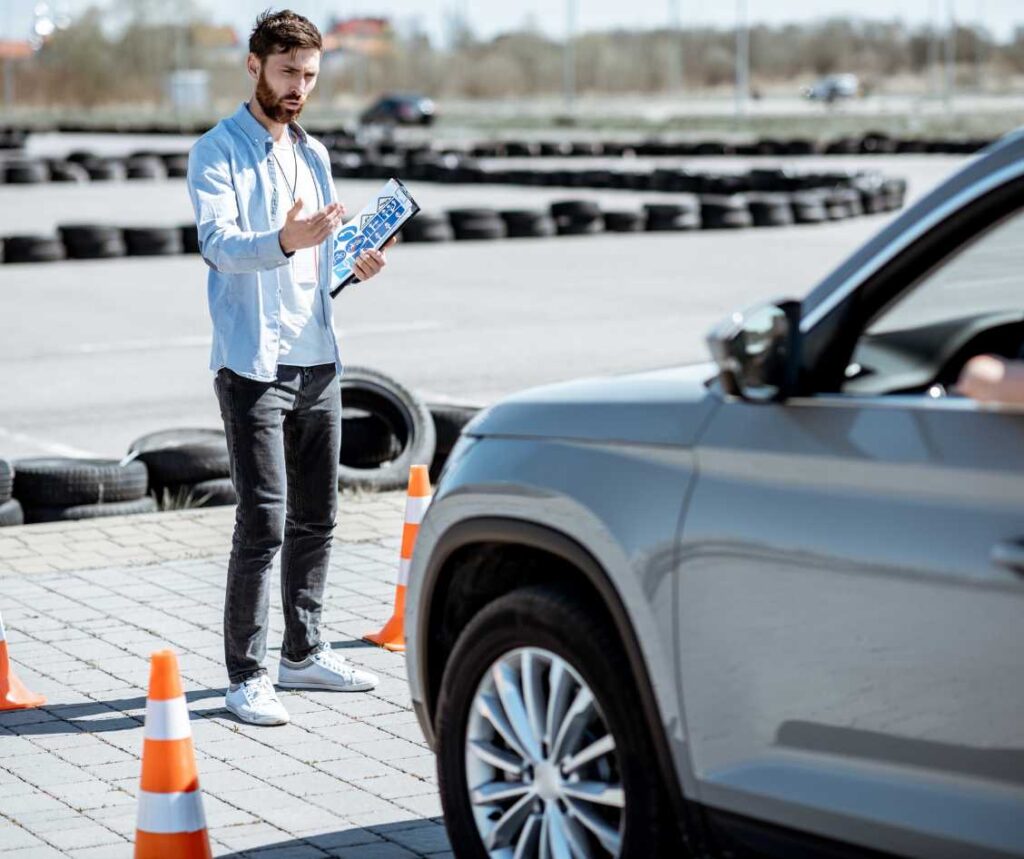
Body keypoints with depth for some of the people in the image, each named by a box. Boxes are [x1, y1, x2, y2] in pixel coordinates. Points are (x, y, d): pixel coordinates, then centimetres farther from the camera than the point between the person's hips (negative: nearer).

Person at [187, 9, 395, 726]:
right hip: (254, 364, -7)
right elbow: (219, 243, -20)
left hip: (319, 363, 7)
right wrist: (285, 241, -38)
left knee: (317, 517, 13)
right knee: (264, 521, -10)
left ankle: (304, 653, 25)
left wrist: (355, 263, 3)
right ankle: (246, 677, -3)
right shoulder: (218, 152, -5)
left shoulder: (314, 155, 17)